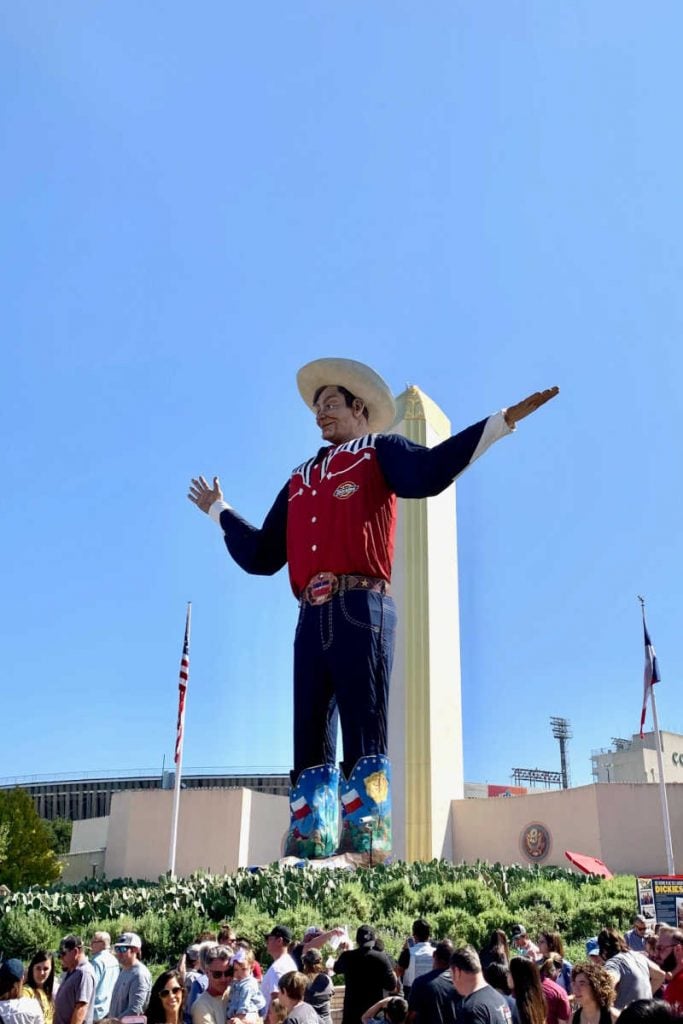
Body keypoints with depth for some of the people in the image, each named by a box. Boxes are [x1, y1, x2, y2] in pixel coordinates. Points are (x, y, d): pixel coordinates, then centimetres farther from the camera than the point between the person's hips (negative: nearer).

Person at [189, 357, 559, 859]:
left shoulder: (378, 452, 14)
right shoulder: (300, 478, 28)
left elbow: (428, 470, -8)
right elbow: (261, 554, 30)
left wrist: (500, 422, -15)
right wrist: (220, 511, 42)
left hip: (361, 610, -6)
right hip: (312, 618, 6)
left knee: (365, 737, -11)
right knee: (311, 742, 1)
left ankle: (367, 849, -14)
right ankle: (309, 851, 2)